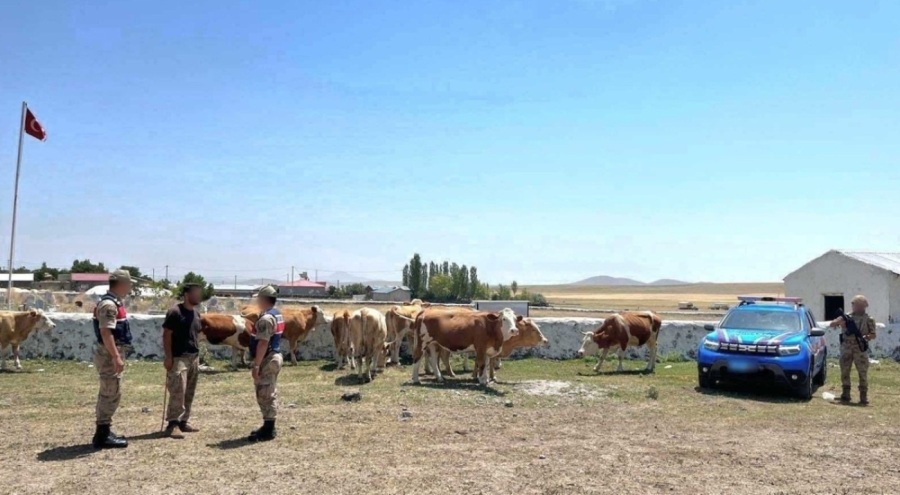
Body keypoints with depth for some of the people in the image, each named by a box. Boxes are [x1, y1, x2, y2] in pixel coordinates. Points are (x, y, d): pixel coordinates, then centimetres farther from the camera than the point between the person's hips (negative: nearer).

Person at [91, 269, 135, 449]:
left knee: (108, 393, 16)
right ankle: (103, 435, 0)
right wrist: (116, 357, -29)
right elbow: (105, 332, -26)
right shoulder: (109, 304, -18)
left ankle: (103, 432, 25)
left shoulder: (114, 302, 14)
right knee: (112, 394, -6)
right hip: (109, 354, -11)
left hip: (112, 353, 11)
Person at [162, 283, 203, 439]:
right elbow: (166, 335, -11)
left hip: (194, 358, 8)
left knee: (189, 393, 10)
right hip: (179, 358, -8)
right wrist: (168, 357, -15)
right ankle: (173, 424, -7)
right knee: (178, 392, -11)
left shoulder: (196, 314, 13)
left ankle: (183, 421, 19)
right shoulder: (175, 312, -10)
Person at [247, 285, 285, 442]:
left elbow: (263, 343, -24)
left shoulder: (266, 318, -20)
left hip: (267, 360, -10)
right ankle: (268, 427, 24)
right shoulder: (277, 314, 13)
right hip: (275, 357, 10)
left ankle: (267, 431, 0)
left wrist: (256, 365, -23)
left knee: (264, 395, -4)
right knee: (270, 395, 16)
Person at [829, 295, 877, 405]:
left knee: (863, 373, -3)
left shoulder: (868, 319, 5)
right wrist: (839, 322, -12)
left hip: (860, 349, -2)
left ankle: (863, 397, 0)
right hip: (846, 348, 2)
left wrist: (866, 337, -17)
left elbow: (873, 334, 3)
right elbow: (832, 324, 8)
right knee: (844, 372, 6)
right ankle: (845, 395, 15)